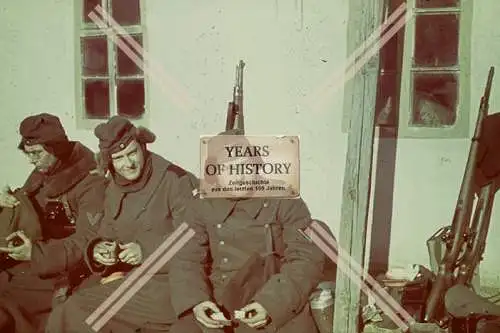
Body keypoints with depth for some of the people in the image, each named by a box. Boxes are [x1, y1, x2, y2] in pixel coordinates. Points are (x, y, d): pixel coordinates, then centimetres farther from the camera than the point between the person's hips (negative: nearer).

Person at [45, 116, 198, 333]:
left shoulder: (177, 182, -13)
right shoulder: (114, 189, 9)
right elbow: (107, 234, 14)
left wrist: (146, 250, -23)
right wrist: (98, 249, -8)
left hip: (167, 279, -6)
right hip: (123, 274, 6)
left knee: (77, 312, -16)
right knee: (63, 313, -8)